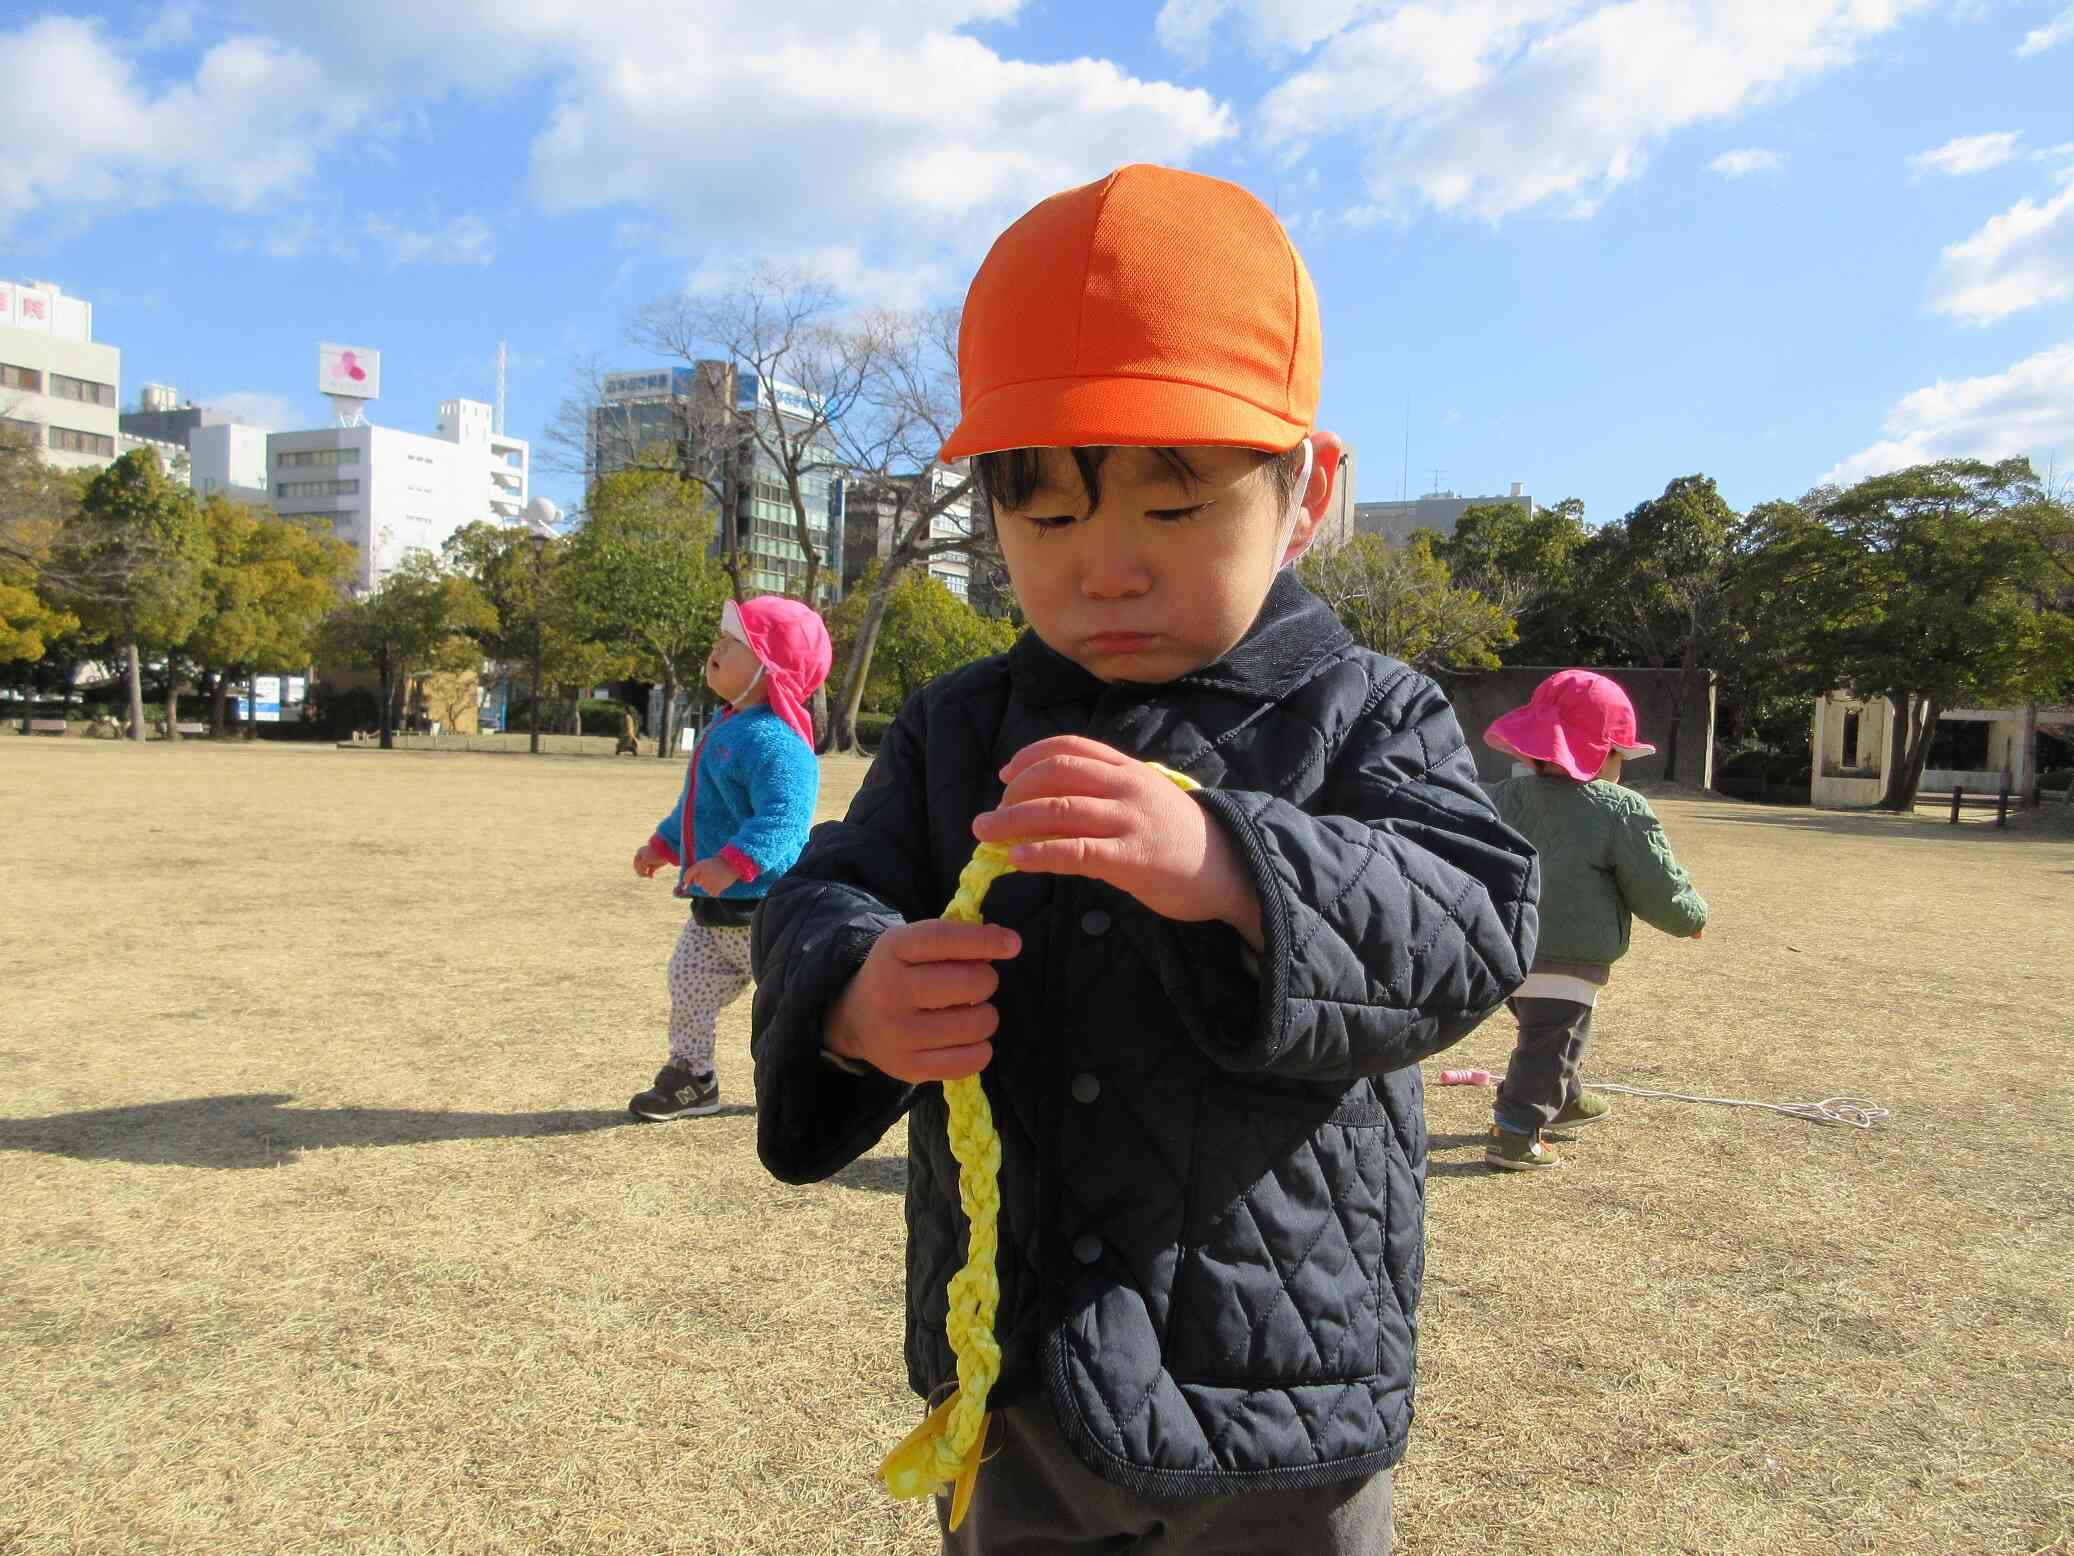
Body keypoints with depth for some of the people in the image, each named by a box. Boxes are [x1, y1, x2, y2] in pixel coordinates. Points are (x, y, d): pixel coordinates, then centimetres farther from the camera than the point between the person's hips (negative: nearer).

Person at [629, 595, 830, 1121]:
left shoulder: (771, 738, -22)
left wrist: (735, 861, -44)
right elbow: (696, 804, 27)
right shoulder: (725, 728, 12)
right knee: (689, 988, 11)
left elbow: (783, 816, -34)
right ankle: (689, 1076, 25)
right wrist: (663, 844, 30)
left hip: (764, 904, -9)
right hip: (713, 905, 9)